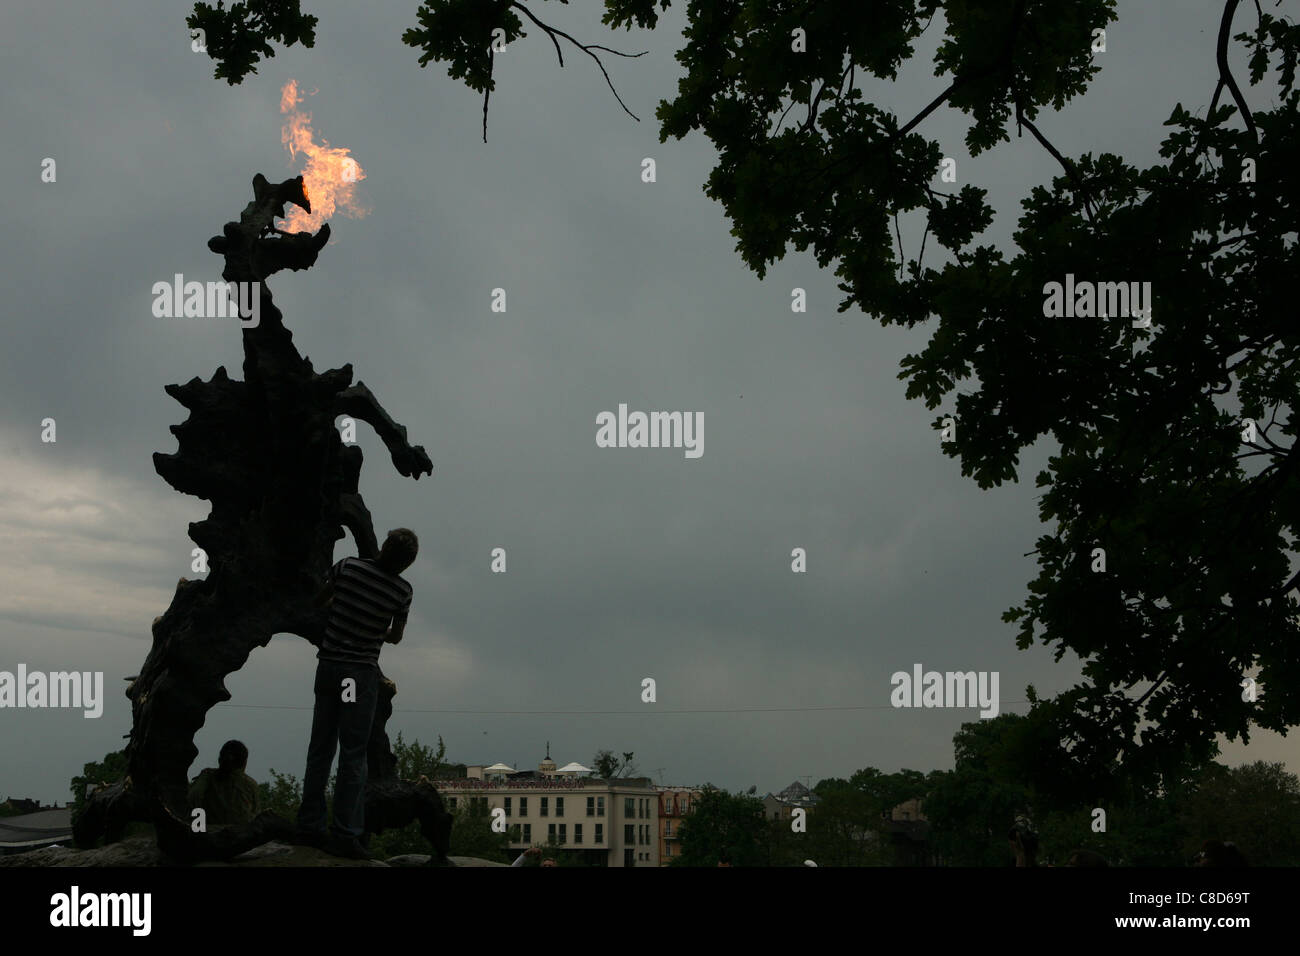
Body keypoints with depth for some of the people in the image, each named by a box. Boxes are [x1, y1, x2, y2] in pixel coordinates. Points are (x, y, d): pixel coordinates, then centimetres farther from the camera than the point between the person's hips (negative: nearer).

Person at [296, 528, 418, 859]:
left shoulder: (347, 567, -2)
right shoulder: (402, 591, -5)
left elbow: (319, 599, 15)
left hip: (327, 666, 4)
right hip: (361, 672, -3)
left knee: (320, 748, 11)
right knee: (353, 754, -2)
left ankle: (310, 825, 16)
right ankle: (345, 834, -6)